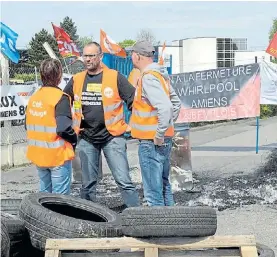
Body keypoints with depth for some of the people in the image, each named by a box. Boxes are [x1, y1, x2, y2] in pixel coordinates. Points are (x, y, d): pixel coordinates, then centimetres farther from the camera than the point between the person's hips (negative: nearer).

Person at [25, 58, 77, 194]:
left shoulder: (34, 97, 7)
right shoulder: (60, 98, -15)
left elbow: (28, 125, 12)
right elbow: (63, 128, -24)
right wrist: (74, 139, -6)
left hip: (38, 154, 7)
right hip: (57, 155, -7)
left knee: (45, 193, 18)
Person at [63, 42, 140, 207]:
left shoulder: (115, 77, -5)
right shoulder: (76, 80, 6)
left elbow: (135, 100, -3)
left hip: (112, 137, -4)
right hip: (86, 139, 4)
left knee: (124, 181, -7)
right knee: (88, 184, 12)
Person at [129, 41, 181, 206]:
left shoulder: (148, 78, -17)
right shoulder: (160, 74, 13)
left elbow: (165, 108, -28)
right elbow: (176, 103, 22)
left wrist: (159, 135, -21)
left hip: (151, 141, -10)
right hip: (164, 140, 10)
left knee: (153, 190, -4)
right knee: (163, 184, 19)